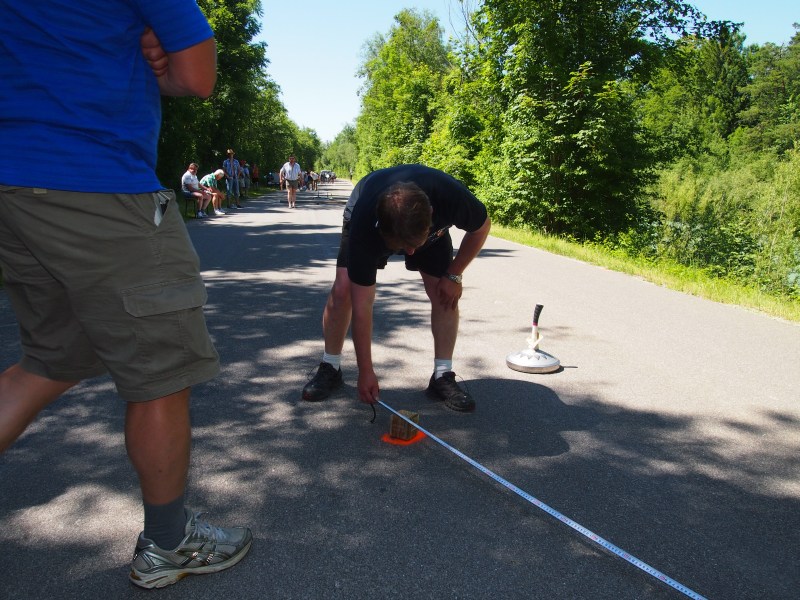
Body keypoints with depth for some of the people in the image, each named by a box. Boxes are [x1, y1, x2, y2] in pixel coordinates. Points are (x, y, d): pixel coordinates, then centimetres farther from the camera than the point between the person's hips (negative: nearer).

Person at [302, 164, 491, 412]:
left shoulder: (452, 196, -41)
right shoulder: (364, 224, -43)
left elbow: (481, 226, -15)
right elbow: (361, 303, -37)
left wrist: (453, 275, -18)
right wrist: (365, 371, -33)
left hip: (431, 226, 2)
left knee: (446, 294, -13)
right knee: (343, 289, -17)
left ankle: (443, 377, 0)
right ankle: (330, 368, 2)